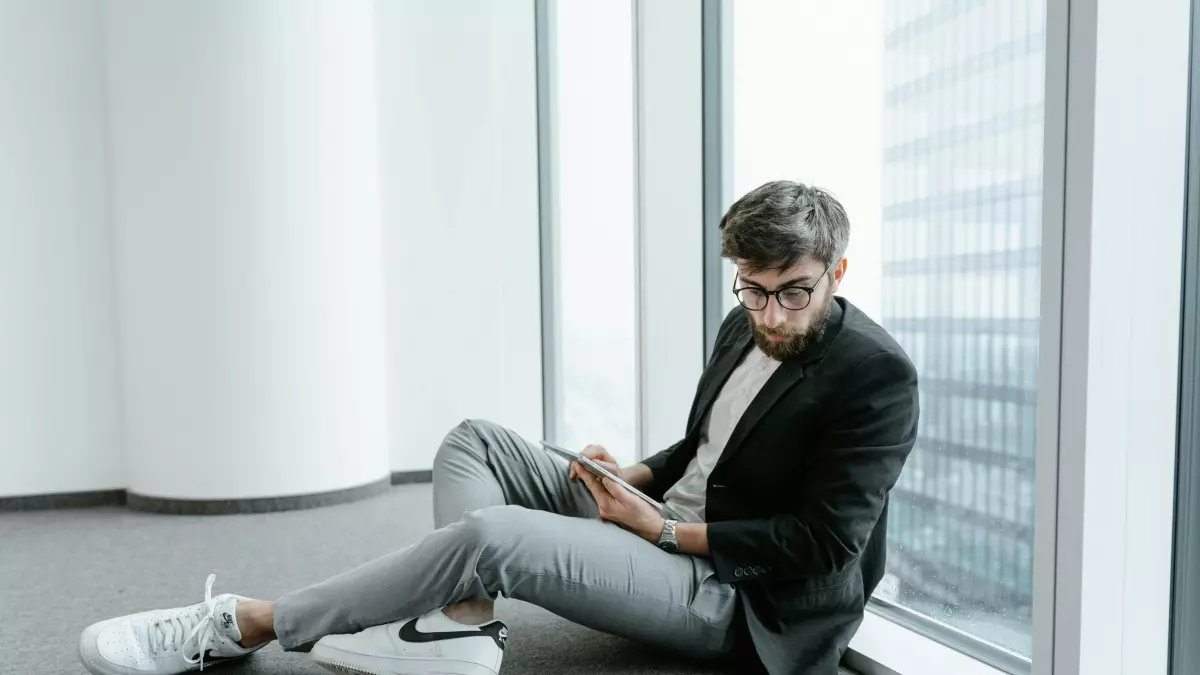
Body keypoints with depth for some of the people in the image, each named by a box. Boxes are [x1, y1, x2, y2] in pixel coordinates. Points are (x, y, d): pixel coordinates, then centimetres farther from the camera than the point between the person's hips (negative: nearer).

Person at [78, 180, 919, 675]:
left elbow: (821, 543, -20)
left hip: (730, 594, -8)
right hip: (666, 527, 8)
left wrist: (664, 528, -18)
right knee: (477, 441, -1)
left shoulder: (877, 376, -16)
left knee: (490, 535, -28)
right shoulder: (746, 326, 7)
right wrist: (632, 477, -2)